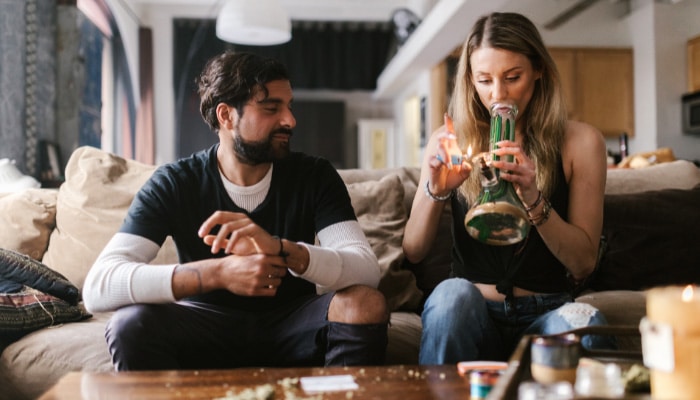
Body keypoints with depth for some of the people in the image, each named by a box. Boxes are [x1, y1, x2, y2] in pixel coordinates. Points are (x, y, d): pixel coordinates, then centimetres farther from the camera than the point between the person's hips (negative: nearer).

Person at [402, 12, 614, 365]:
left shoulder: (579, 141, 0)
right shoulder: (451, 142, 3)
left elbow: (583, 263, -3)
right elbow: (413, 251, 1)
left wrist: (533, 198, -20)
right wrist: (436, 190, -19)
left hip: (544, 312, 0)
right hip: (470, 312, 1)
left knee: (583, 325, -33)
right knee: (452, 293, -33)